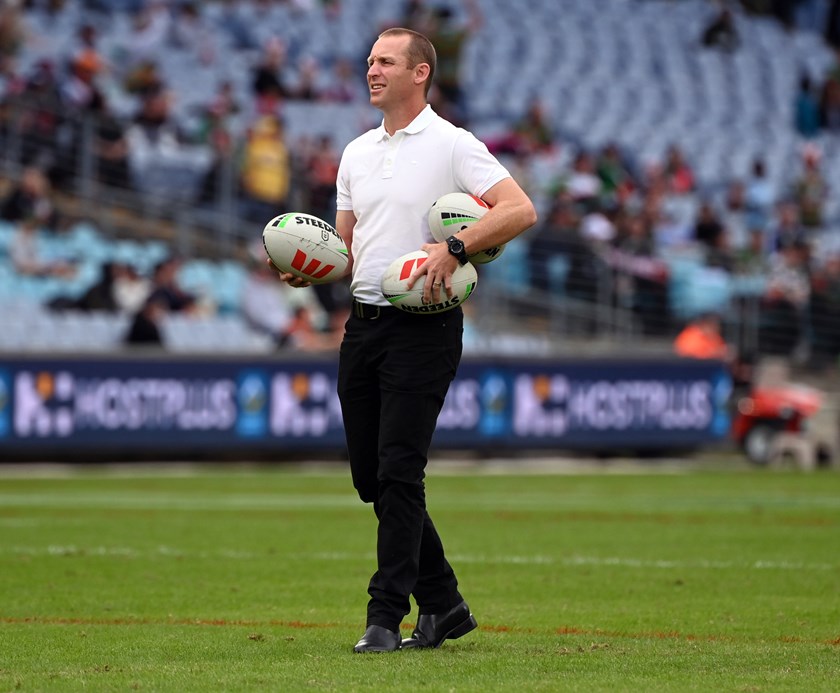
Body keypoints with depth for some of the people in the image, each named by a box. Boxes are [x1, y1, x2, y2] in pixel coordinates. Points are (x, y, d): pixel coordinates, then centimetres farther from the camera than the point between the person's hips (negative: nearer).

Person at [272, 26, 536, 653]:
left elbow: (520, 210, -15)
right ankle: (443, 604, 20)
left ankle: (386, 618, -9)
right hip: (364, 321, 7)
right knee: (371, 476, 8)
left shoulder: (453, 146, -5)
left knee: (398, 471, -12)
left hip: (424, 326, -7)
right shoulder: (356, 153, 17)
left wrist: (455, 248, -26)